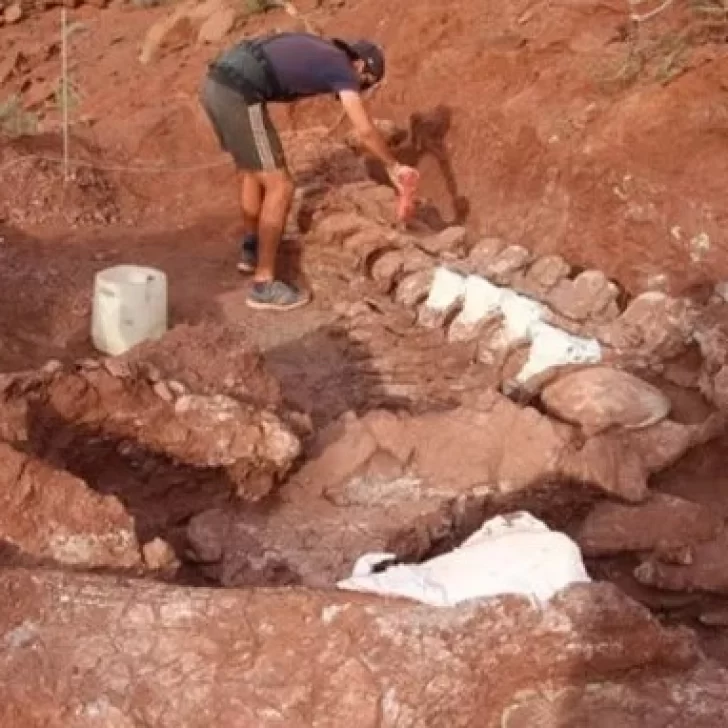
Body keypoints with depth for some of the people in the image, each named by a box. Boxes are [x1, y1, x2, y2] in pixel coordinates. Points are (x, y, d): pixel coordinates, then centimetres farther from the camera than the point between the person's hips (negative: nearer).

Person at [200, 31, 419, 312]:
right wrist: (393, 167, 13)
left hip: (215, 84, 9)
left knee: (251, 171, 29)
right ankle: (264, 285, 5)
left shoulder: (317, 49, 28)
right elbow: (365, 131, 0)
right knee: (280, 187, 0)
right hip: (238, 95, -9)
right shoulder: (342, 66, 4)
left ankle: (251, 251, 46)